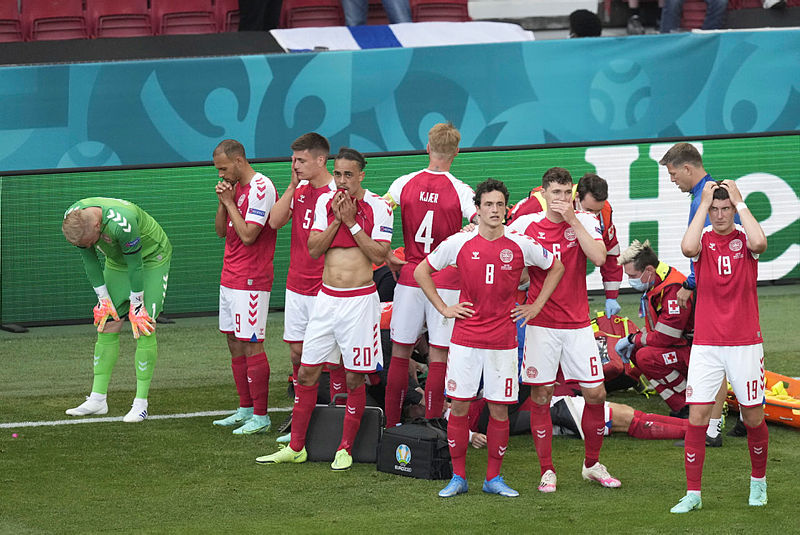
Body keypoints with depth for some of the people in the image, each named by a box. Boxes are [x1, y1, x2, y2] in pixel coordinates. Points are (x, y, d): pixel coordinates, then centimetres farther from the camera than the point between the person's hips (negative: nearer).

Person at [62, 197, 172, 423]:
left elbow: (136, 266, -28)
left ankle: (141, 402, -8)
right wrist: (103, 299, -5)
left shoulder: (122, 223, -40)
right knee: (107, 325, 0)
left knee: (144, 327, -12)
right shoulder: (73, 219, -20)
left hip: (151, 258, -6)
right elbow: (90, 260, -7)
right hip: (117, 261, 6)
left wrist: (137, 306, -18)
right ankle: (98, 399, 4)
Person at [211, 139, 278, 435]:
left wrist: (230, 202, -12)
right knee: (235, 344, 13)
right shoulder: (235, 187, 15)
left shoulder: (261, 188, -15)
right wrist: (223, 202, 0)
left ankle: (261, 417, -5)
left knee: (251, 345, -8)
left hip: (251, 281, -10)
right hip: (230, 278, 10)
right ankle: (245, 410, 20)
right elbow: (221, 231, 16)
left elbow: (248, 235, -20)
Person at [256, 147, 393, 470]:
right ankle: (296, 447, 14)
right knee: (307, 372, 5)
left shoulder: (378, 207, -6)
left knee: (354, 378, 0)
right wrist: (336, 221, -9)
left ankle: (345, 449, 11)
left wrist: (351, 222, -13)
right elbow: (313, 249, 3)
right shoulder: (325, 202, 7)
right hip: (326, 297, 4)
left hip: (360, 299, -4)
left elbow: (380, 255, -12)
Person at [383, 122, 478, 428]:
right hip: (446, 282, -2)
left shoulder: (405, 184, 0)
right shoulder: (460, 191, -7)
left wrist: (388, 259, 6)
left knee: (400, 352, 11)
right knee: (438, 356, 2)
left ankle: (391, 425, 14)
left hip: (409, 277, 2)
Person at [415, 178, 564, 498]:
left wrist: (537, 305, 10)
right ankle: (458, 477, 10)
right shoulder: (459, 244, -2)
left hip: (503, 340, 0)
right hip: (465, 337, 0)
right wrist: (442, 308, 6)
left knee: (499, 409, 2)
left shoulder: (521, 246, -1)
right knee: (458, 406, -1)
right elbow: (421, 272, 12)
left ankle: (494, 478, 14)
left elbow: (556, 268, 16)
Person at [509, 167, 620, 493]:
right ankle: (547, 472, 8)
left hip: (578, 323, 1)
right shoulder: (526, 224, 0)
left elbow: (599, 257, -16)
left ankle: (592, 464, 18)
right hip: (541, 323, -1)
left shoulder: (585, 221, 0)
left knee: (595, 393, 0)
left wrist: (572, 220, -17)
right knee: (540, 396, -1)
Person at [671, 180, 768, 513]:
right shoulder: (704, 240, 2)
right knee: (697, 417, -6)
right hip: (706, 344, 0)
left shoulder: (745, 238, 1)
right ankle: (693, 494, 0)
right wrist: (703, 205, -15)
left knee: (753, 417, 6)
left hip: (745, 343, 0)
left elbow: (759, 243, -25)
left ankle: (758, 481, 28)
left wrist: (740, 202, -15)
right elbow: (688, 248, -23)